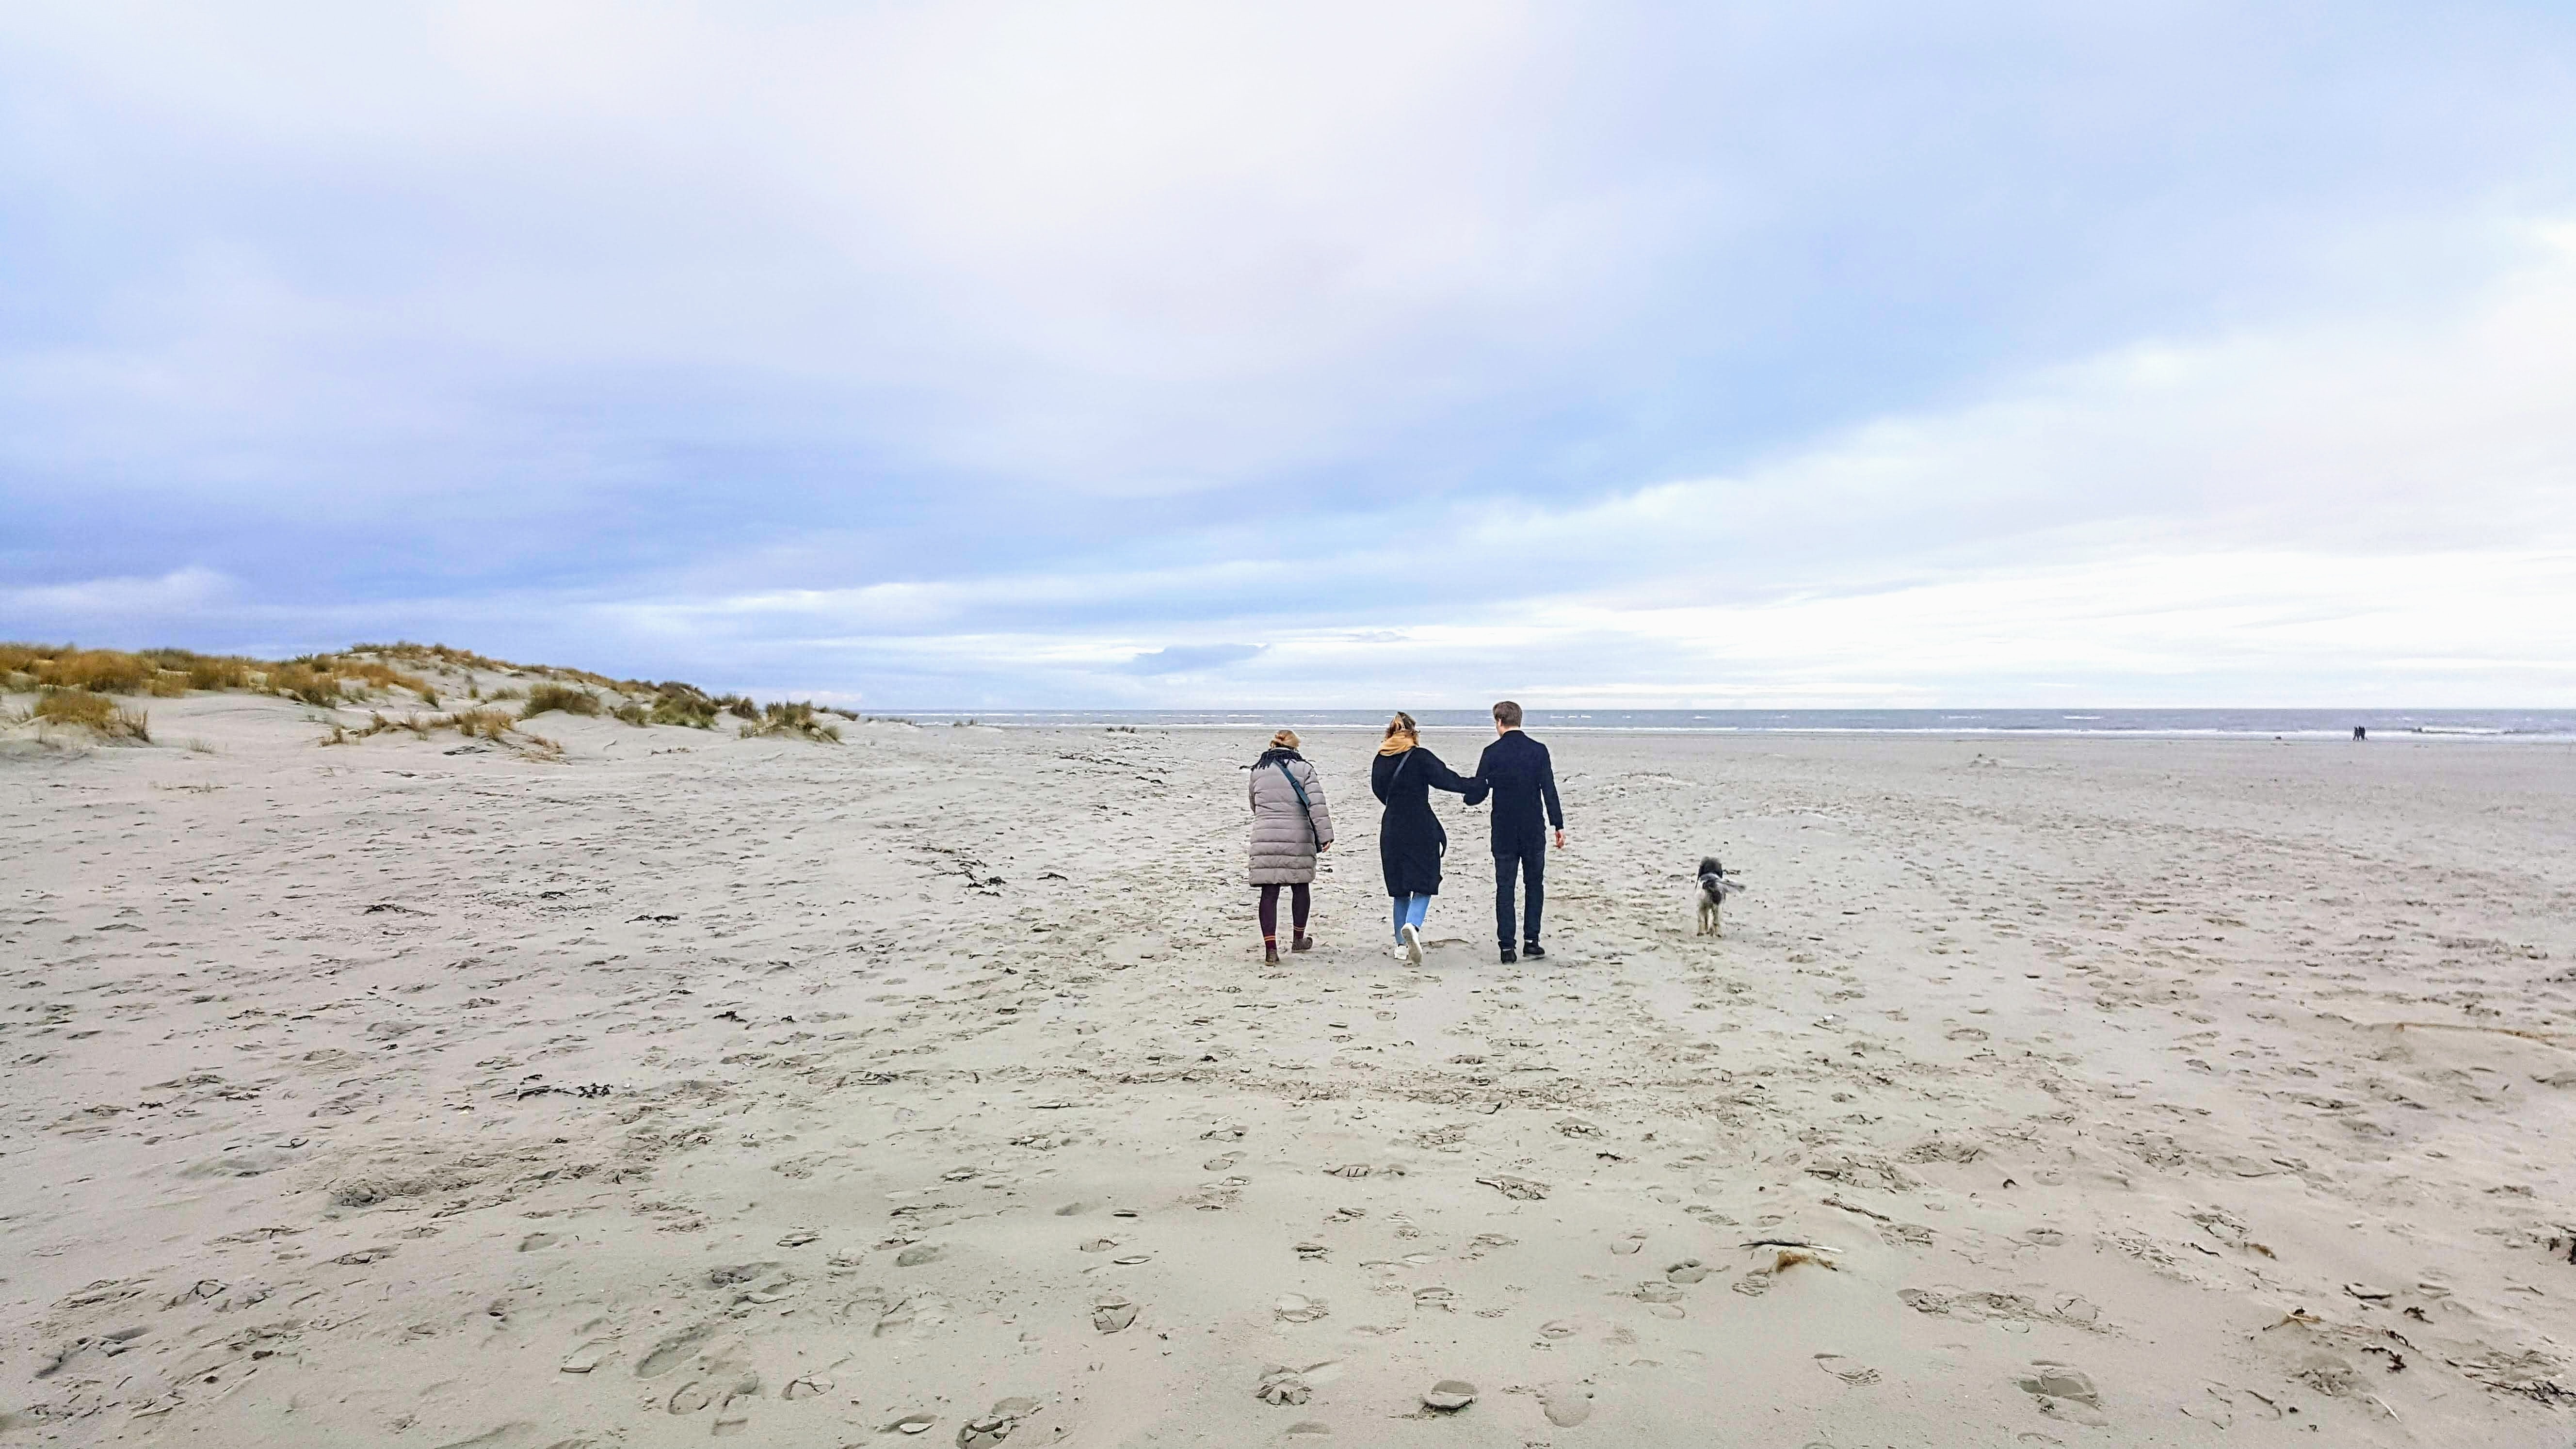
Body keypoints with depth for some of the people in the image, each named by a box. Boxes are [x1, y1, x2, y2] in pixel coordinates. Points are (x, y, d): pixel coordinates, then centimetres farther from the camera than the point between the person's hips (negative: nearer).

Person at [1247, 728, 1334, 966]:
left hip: (1264, 839, 2)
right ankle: (1298, 939, 29)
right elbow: (1317, 805, -9)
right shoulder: (1303, 768, 0)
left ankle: (1270, 948, -7)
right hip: (1298, 839, -2)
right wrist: (1325, 835, -10)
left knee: (1269, 893, 0)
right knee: (1300, 887, 16)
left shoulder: (1258, 771, 10)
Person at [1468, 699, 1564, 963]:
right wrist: (1559, 826, -1)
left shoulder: (1492, 753, -4)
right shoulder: (1538, 750, -2)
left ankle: (1507, 947, 2)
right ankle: (1531, 941, 11)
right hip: (1533, 830, 1)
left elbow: (1477, 794, -3)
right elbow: (1549, 791, -5)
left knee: (1504, 887, 5)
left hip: (1503, 831, -1)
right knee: (1534, 884, 14)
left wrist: (1470, 795, 20)